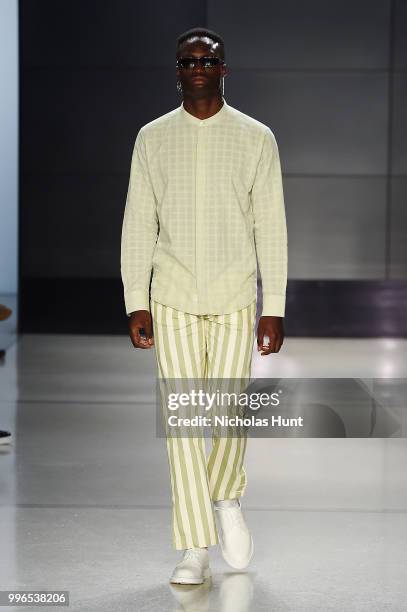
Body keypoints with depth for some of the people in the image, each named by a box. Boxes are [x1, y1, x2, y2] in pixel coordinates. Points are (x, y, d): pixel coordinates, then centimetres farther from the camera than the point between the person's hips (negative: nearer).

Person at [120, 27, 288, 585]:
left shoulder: (256, 138, 2)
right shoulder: (152, 138, 5)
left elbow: (270, 225, 0)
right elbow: (138, 223, 6)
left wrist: (274, 307, -3)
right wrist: (136, 302, 0)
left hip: (235, 297, -1)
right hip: (173, 298, 1)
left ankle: (228, 500, 32)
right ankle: (195, 551, 6)